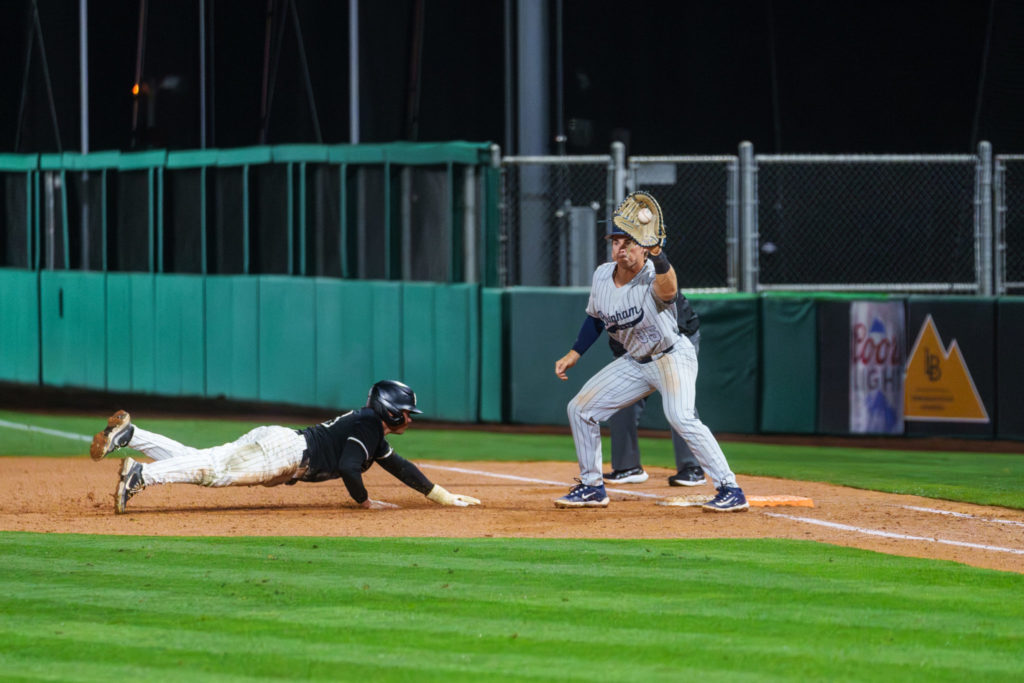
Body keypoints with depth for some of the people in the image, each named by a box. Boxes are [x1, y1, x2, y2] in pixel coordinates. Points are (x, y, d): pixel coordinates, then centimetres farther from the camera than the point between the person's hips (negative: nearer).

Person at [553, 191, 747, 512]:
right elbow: (595, 318, 14)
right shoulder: (602, 275, -4)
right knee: (580, 408, 7)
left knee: (681, 417, -30)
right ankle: (592, 488, 22)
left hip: (673, 356, -8)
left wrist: (656, 253, -66)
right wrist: (574, 354, 8)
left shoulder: (653, 277, -26)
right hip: (635, 362, 8)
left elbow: (667, 290, -53)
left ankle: (730, 489, -26)